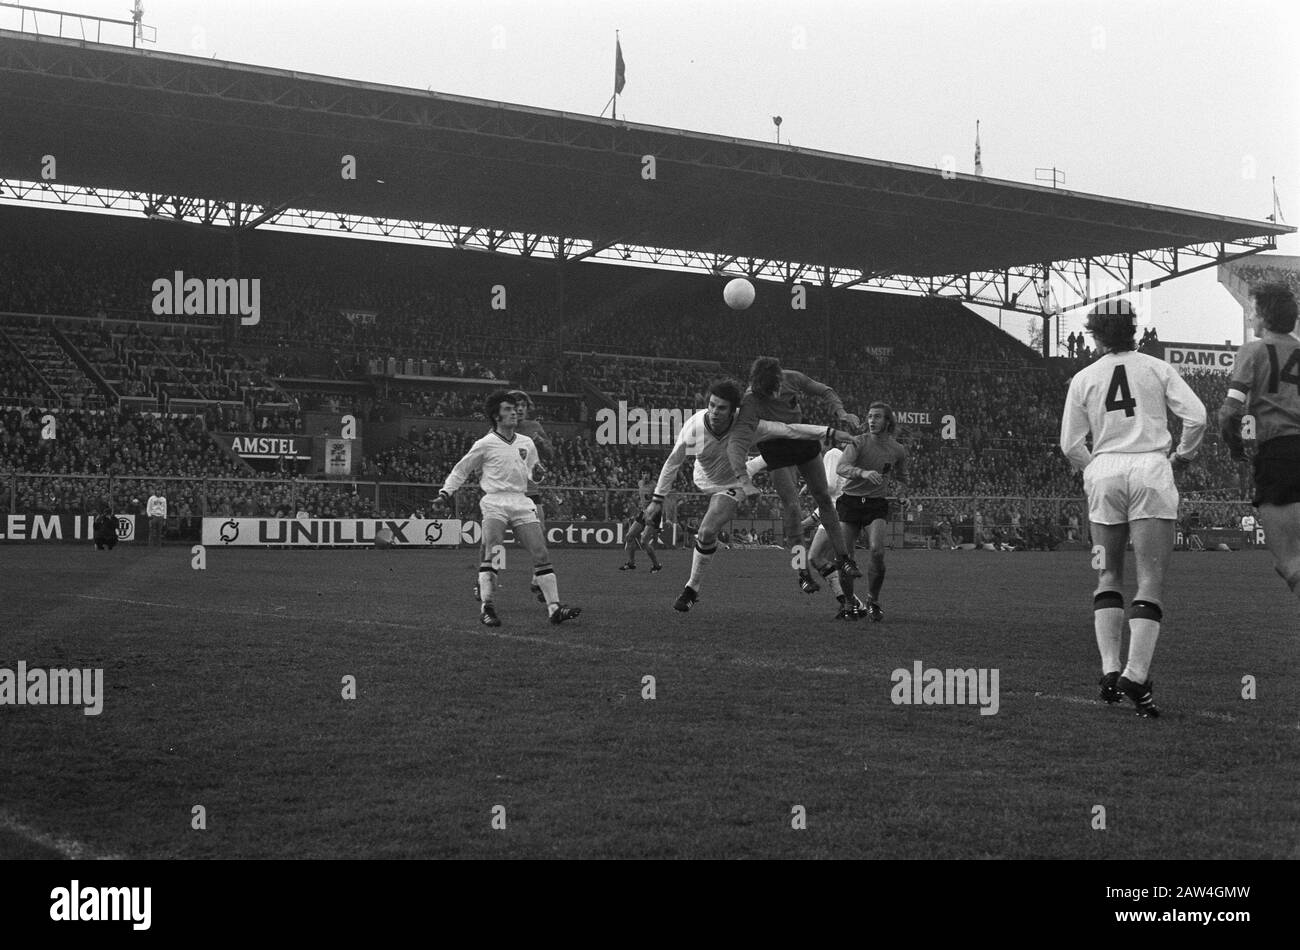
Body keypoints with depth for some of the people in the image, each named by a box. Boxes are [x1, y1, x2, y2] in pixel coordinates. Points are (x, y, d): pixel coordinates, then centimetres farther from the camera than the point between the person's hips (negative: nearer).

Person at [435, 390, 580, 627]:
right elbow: (461, 470, 11)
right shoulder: (485, 444, 1)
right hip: (495, 502, -4)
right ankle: (485, 606, -14)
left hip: (522, 503, 4)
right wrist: (445, 492, 3)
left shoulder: (527, 443, 15)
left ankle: (554, 607, -4)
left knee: (541, 554, -4)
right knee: (491, 554, -19)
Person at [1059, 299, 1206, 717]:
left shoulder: (1083, 379, 7)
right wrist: (1182, 455, 13)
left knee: (1108, 576, 13)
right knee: (1151, 580, -3)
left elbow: (1070, 445, 6)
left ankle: (1109, 668, 3)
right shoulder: (1157, 368, 5)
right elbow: (1196, 416, -4)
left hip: (1104, 473, 2)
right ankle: (1136, 675, -15)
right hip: (1151, 470, -1)